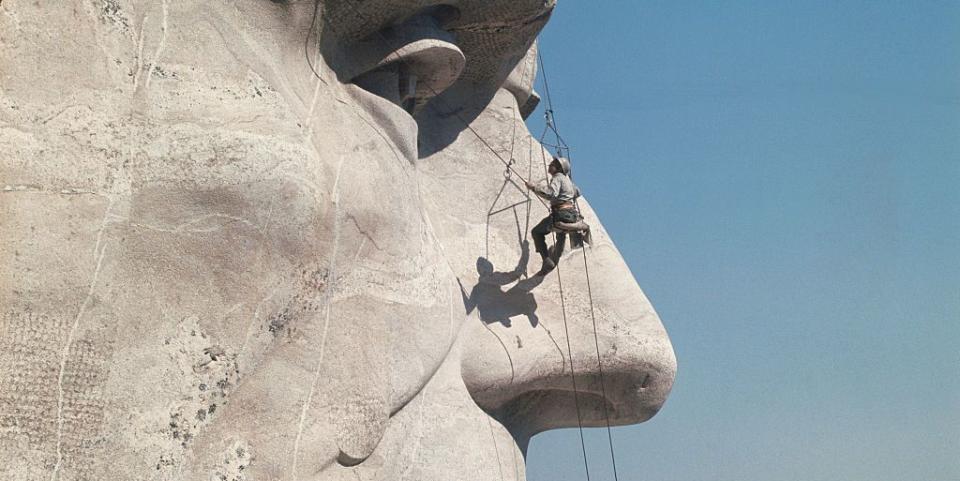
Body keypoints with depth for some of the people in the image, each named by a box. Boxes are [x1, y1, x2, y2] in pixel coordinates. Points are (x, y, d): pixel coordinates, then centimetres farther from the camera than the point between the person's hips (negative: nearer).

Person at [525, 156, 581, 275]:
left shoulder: (557, 178, -9)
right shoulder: (566, 178, 18)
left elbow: (551, 194, -27)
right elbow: (577, 192, 35)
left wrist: (534, 188, -21)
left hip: (561, 213, -9)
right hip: (573, 213, 9)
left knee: (537, 232, 4)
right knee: (561, 236, 35)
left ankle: (547, 260, -10)